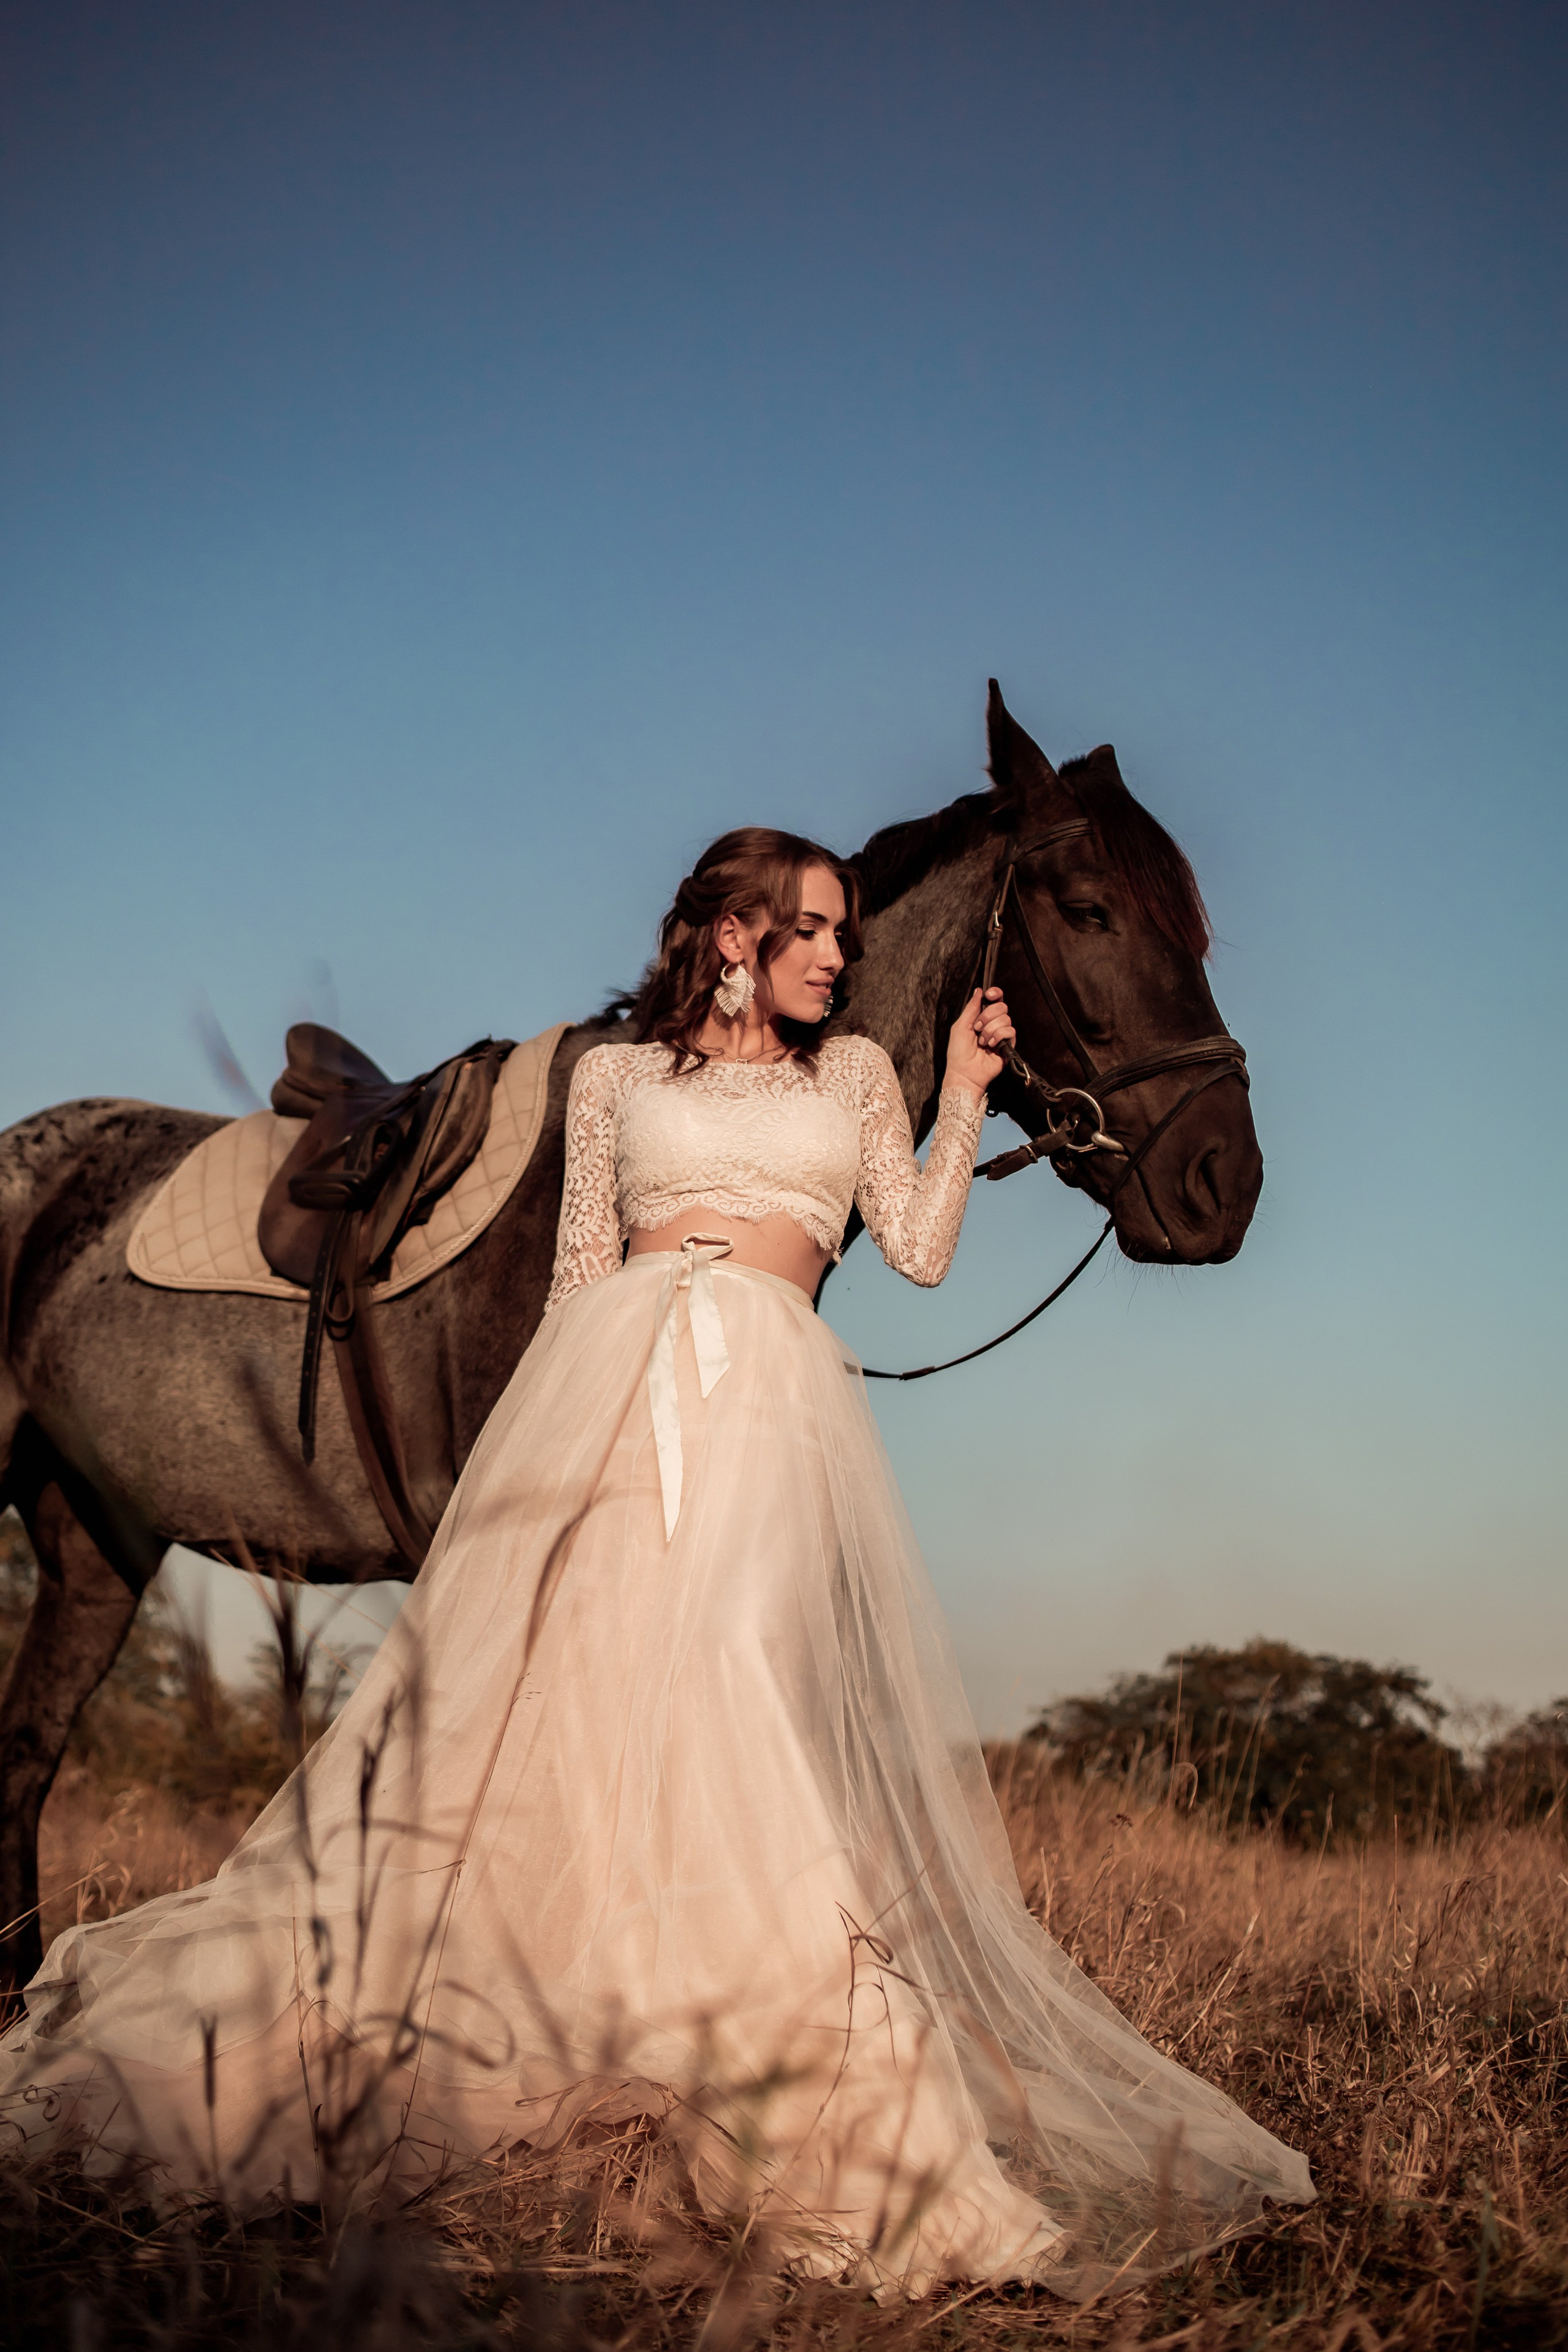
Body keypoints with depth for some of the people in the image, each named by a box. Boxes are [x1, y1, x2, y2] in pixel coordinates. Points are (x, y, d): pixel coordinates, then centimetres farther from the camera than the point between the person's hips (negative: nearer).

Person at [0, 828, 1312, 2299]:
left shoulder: (853, 1071, 23)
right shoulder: (615, 1076, 20)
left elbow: (920, 1250, 14)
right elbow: (581, 1267, 16)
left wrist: (964, 1095, 9)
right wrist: (554, 1426, 7)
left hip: (772, 1395, 0)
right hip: (615, 1375, 1)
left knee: (749, 1711, -17)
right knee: (545, 1685, -7)